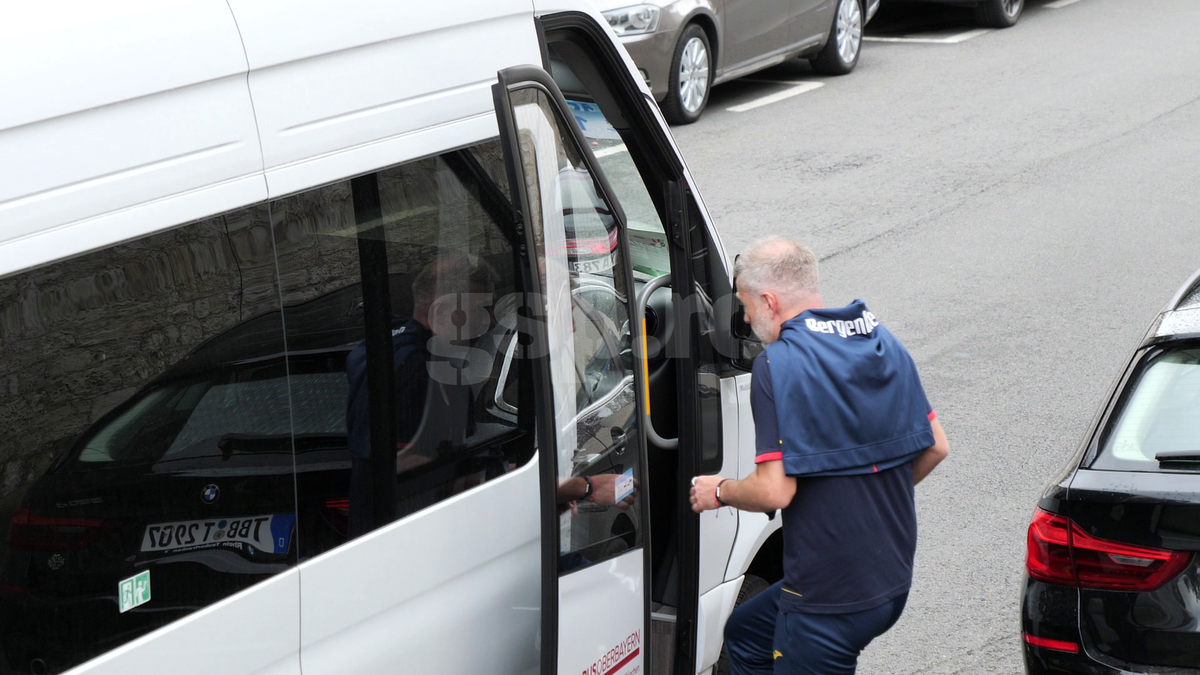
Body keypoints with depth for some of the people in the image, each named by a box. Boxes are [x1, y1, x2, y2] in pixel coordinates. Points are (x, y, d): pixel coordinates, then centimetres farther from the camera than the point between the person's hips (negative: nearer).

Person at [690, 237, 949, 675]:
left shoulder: (780, 363, -18)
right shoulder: (883, 342, 6)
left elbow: (775, 491, -23)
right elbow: (935, 447, 11)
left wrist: (719, 491, -2)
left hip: (830, 597, -9)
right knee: (746, 634, 27)